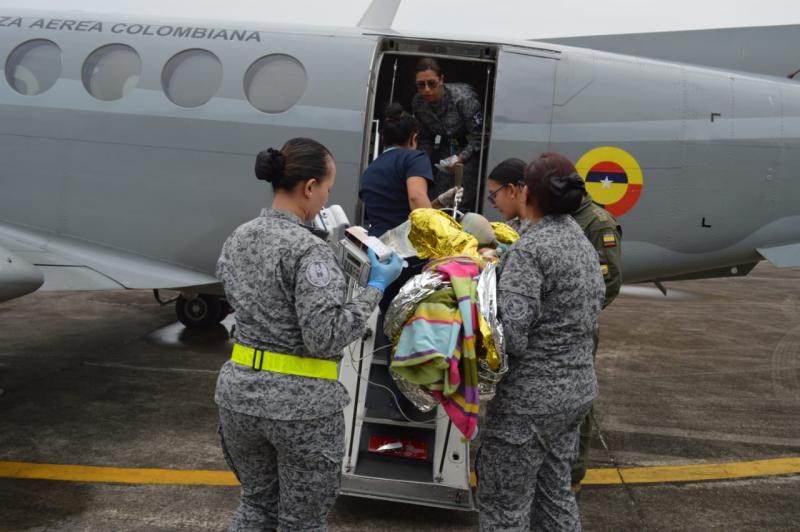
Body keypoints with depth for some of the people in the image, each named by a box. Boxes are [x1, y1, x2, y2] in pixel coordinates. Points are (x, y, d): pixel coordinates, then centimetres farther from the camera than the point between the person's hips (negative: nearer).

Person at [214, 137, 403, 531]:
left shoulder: (238, 239, 4)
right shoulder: (309, 250, -20)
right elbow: (325, 338, -23)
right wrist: (376, 288, -13)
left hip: (240, 390, 7)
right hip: (301, 404, -7)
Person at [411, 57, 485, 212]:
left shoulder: (463, 99, -28)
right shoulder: (418, 103, -10)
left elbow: (479, 137, -21)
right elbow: (425, 138, 5)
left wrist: (461, 158, -32)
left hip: (469, 149, -5)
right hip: (445, 146, 5)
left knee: (464, 204, -16)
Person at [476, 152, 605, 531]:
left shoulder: (530, 248, -19)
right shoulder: (584, 244, 9)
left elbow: (510, 335, -26)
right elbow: (586, 319, 13)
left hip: (530, 397, -9)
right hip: (577, 387, 9)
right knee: (554, 492, 21)